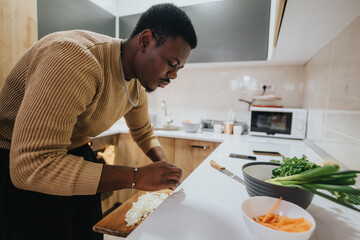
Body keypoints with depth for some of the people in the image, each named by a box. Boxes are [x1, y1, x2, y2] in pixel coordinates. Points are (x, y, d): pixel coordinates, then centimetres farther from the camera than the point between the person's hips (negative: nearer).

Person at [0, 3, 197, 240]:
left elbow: (143, 131, 11)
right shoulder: (74, 61, -33)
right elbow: (31, 167, -36)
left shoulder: (138, 84, -6)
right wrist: (136, 177, -36)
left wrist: (164, 165, -6)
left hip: (77, 154, 7)